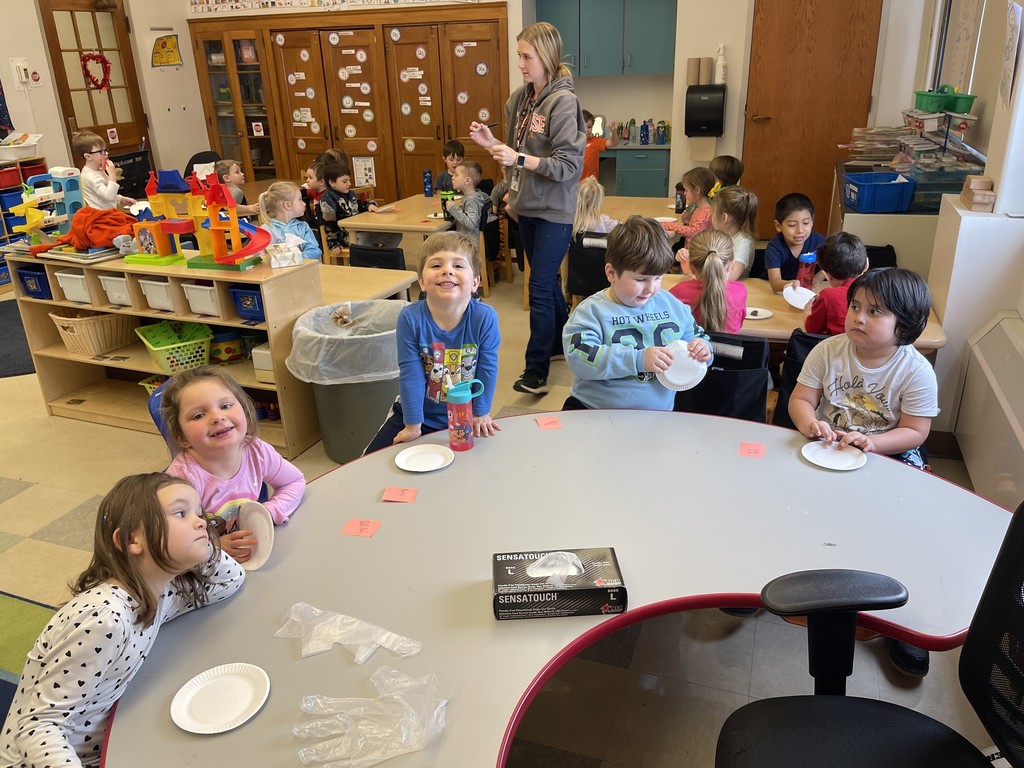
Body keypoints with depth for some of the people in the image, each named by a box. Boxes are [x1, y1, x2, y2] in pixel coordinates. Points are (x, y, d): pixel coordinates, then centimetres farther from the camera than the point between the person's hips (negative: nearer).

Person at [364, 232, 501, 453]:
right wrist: (413, 425, -14)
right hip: (422, 415, 0)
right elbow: (410, 374, -19)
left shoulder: (485, 318, -22)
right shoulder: (410, 319, -21)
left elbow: (487, 370, -12)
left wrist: (481, 414, -4)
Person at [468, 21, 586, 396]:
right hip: (526, 206, 8)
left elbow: (567, 165, -21)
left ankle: (536, 372, 1)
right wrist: (491, 142, -1)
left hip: (554, 211, -7)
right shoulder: (521, 97, 7)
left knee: (539, 287, -7)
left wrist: (519, 158, -28)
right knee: (547, 280, 18)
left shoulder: (563, 101, -15)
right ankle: (562, 341, 36)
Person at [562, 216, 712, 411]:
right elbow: (578, 356, -21)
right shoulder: (592, 311, -7)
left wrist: (700, 349, -1)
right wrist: (638, 359, -27)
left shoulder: (672, 305, 9)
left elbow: (694, 335, 24)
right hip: (596, 412, -6)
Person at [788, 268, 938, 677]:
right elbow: (800, 399, -4)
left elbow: (914, 432, -11)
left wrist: (870, 442, -29)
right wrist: (810, 422, -27)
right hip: (826, 449, 2)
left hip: (890, 458, -1)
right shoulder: (828, 351, -5)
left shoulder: (916, 371, -11)